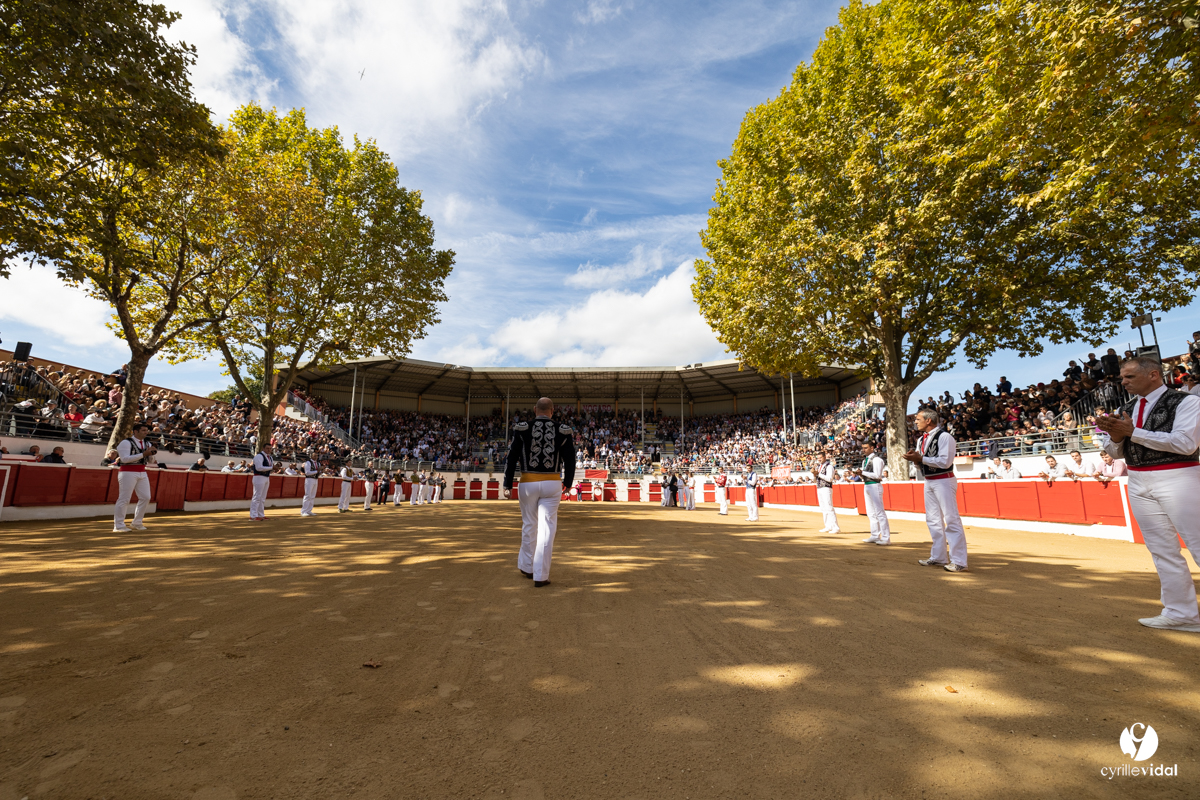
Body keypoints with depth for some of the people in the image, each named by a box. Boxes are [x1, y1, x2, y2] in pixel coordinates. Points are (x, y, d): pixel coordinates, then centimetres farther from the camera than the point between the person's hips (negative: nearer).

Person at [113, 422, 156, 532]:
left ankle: (137, 523, 19)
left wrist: (152, 453, -3)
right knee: (124, 499, -6)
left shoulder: (147, 443, 14)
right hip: (128, 473, -7)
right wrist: (143, 454, -23)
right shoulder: (126, 442, -7)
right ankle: (118, 526, 0)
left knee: (145, 497, 6)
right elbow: (125, 458, -19)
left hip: (142, 473, 7)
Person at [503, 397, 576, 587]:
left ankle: (527, 567, 33)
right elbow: (570, 460, 3)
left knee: (529, 526, 18)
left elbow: (511, 458, -4)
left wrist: (507, 485, 0)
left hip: (528, 484, 1)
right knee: (547, 529, 3)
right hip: (552, 484, -1)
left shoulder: (522, 429, -1)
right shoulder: (563, 432, -1)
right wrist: (568, 482, 18)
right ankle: (540, 576, 5)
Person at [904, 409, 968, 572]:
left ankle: (959, 561, -3)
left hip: (944, 481, -9)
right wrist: (914, 459, -4)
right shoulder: (921, 439, 13)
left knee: (951, 519, -8)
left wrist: (921, 458, -22)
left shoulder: (944, 437, -13)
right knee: (933, 520, 14)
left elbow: (945, 461, -22)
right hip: (928, 482, 9)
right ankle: (938, 557, 24)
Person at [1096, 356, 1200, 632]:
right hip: (1139, 483, 6)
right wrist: (1114, 435, -8)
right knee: (1163, 550, 10)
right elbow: (1115, 452, 13)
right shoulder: (1126, 410, 11)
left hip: (1177, 479, -6)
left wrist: (1133, 432, -19)